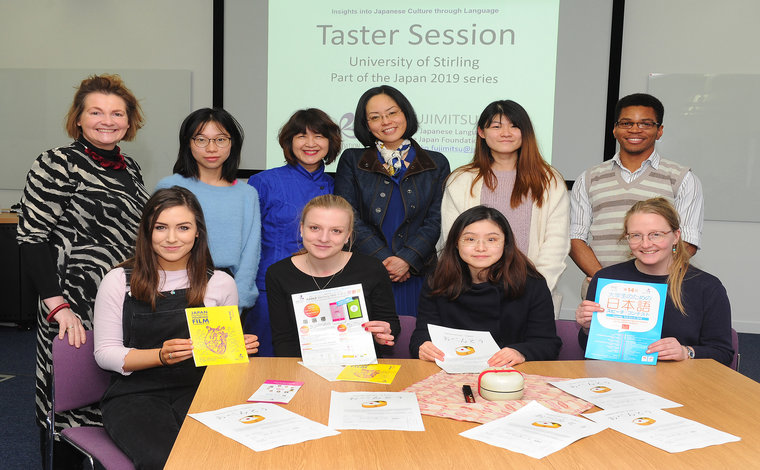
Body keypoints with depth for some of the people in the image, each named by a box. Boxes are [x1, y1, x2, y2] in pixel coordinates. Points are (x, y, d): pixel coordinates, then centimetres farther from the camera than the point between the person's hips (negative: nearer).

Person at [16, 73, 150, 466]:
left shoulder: (129, 168, 12)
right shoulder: (58, 164, -7)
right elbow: (31, 238, -12)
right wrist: (58, 305, -20)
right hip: (77, 311, -6)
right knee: (73, 408, 3)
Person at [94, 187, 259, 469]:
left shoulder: (220, 284, 7)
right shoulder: (119, 281, 2)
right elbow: (105, 353, 1)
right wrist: (161, 356, -16)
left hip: (198, 390, 1)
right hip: (135, 393, -1)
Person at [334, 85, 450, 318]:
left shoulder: (436, 164, 9)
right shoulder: (352, 161, 8)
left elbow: (435, 220, 2)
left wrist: (406, 259, -12)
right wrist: (383, 260, -10)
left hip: (416, 275, 1)